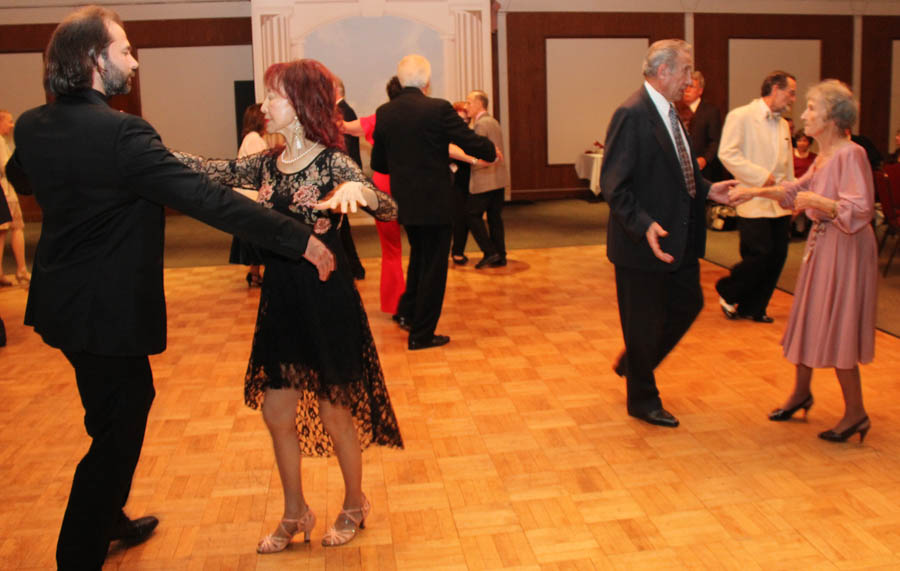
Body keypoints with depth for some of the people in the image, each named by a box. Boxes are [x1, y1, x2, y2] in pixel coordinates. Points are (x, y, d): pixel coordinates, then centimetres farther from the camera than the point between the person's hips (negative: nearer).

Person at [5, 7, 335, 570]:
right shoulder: (121, 133, -25)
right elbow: (207, 198, -29)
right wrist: (300, 239, -27)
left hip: (63, 304, 9)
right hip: (108, 312, -9)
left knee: (116, 416, 27)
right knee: (118, 433, 7)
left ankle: (108, 520, 46)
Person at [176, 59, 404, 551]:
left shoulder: (332, 162, -12)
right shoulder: (266, 165, 5)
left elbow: (389, 210, -22)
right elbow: (214, 171, 3)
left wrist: (357, 189, -42)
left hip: (326, 304, -6)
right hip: (279, 303, 6)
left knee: (334, 413, 8)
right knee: (276, 412, 12)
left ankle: (355, 505, 33)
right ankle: (295, 514, 32)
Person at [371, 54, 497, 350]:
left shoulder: (384, 113, 0)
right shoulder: (438, 109, -15)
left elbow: (378, 163, 7)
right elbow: (471, 142, -11)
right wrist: (491, 150, 10)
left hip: (403, 201, 5)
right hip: (434, 202, -5)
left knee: (419, 257, 28)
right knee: (434, 265, 7)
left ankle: (407, 310, 32)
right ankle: (421, 334, 13)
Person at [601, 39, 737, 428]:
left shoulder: (669, 113, 12)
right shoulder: (631, 115, -18)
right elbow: (613, 185, -23)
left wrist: (707, 190, 7)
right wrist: (644, 226, -32)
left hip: (679, 239, 9)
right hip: (643, 244, -9)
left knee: (688, 305, 19)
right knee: (644, 322, 6)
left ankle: (632, 363, 39)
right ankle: (642, 400, 25)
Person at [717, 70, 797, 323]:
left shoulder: (783, 125, 19)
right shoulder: (741, 116, -6)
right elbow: (727, 153, -16)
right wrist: (762, 176, -17)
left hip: (780, 205, 7)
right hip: (754, 204, -7)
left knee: (777, 257, 5)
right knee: (760, 255, -10)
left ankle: (752, 307, 19)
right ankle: (727, 292, 15)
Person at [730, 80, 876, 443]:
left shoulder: (851, 155, -20)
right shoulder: (824, 155, 8)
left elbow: (861, 209, -25)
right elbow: (799, 189, 21)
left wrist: (816, 201, -24)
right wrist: (757, 191, 15)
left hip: (844, 249, -9)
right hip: (821, 243, 9)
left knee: (836, 329, -2)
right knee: (809, 321, 18)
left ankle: (856, 414, 12)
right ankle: (801, 393, 35)